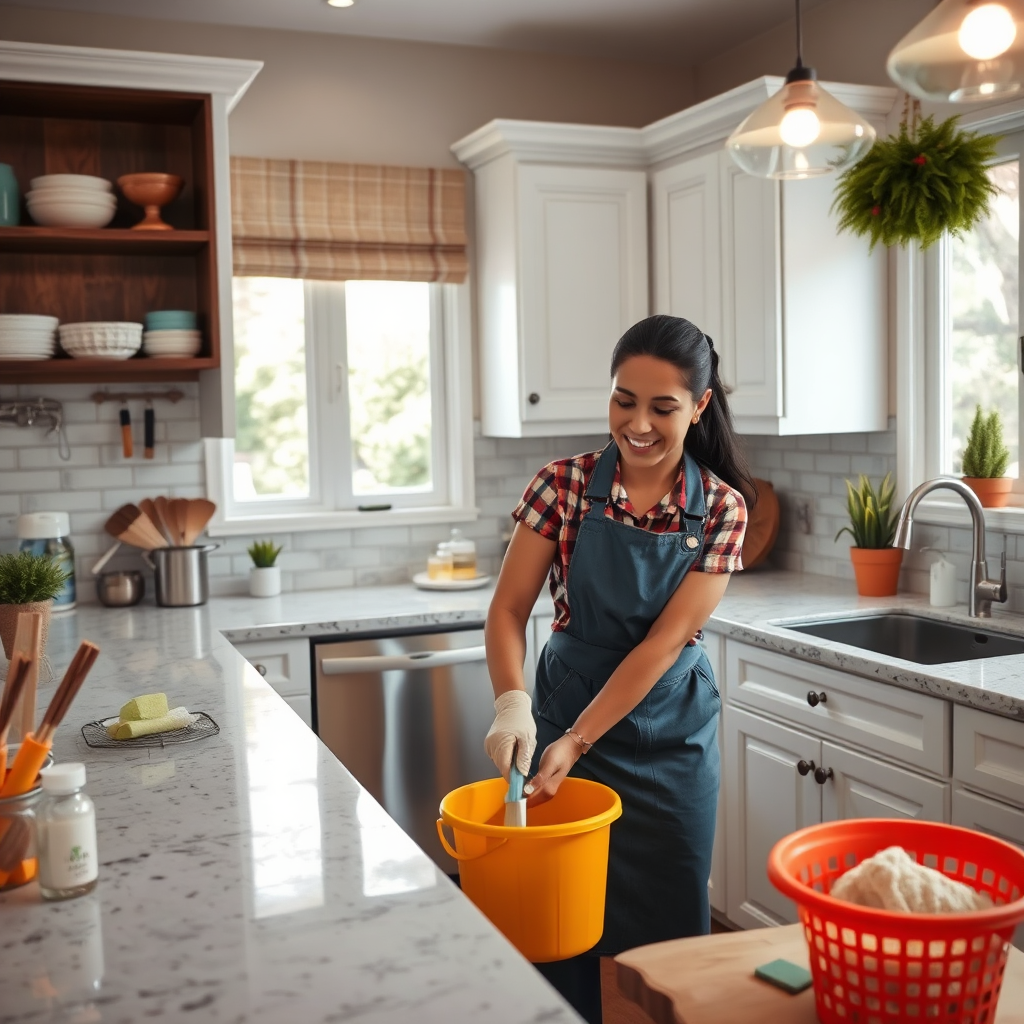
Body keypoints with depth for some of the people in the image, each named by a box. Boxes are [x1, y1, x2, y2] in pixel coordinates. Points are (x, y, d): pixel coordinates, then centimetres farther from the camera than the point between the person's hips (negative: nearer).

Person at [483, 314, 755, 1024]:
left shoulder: (722, 507, -10)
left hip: (670, 731, 0)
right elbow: (509, 610, -6)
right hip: (564, 708, 1)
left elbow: (665, 640, -15)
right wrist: (513, 704, -24)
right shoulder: (565, 485, -9)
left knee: (668, 921, 9)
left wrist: (576, 742, -20)